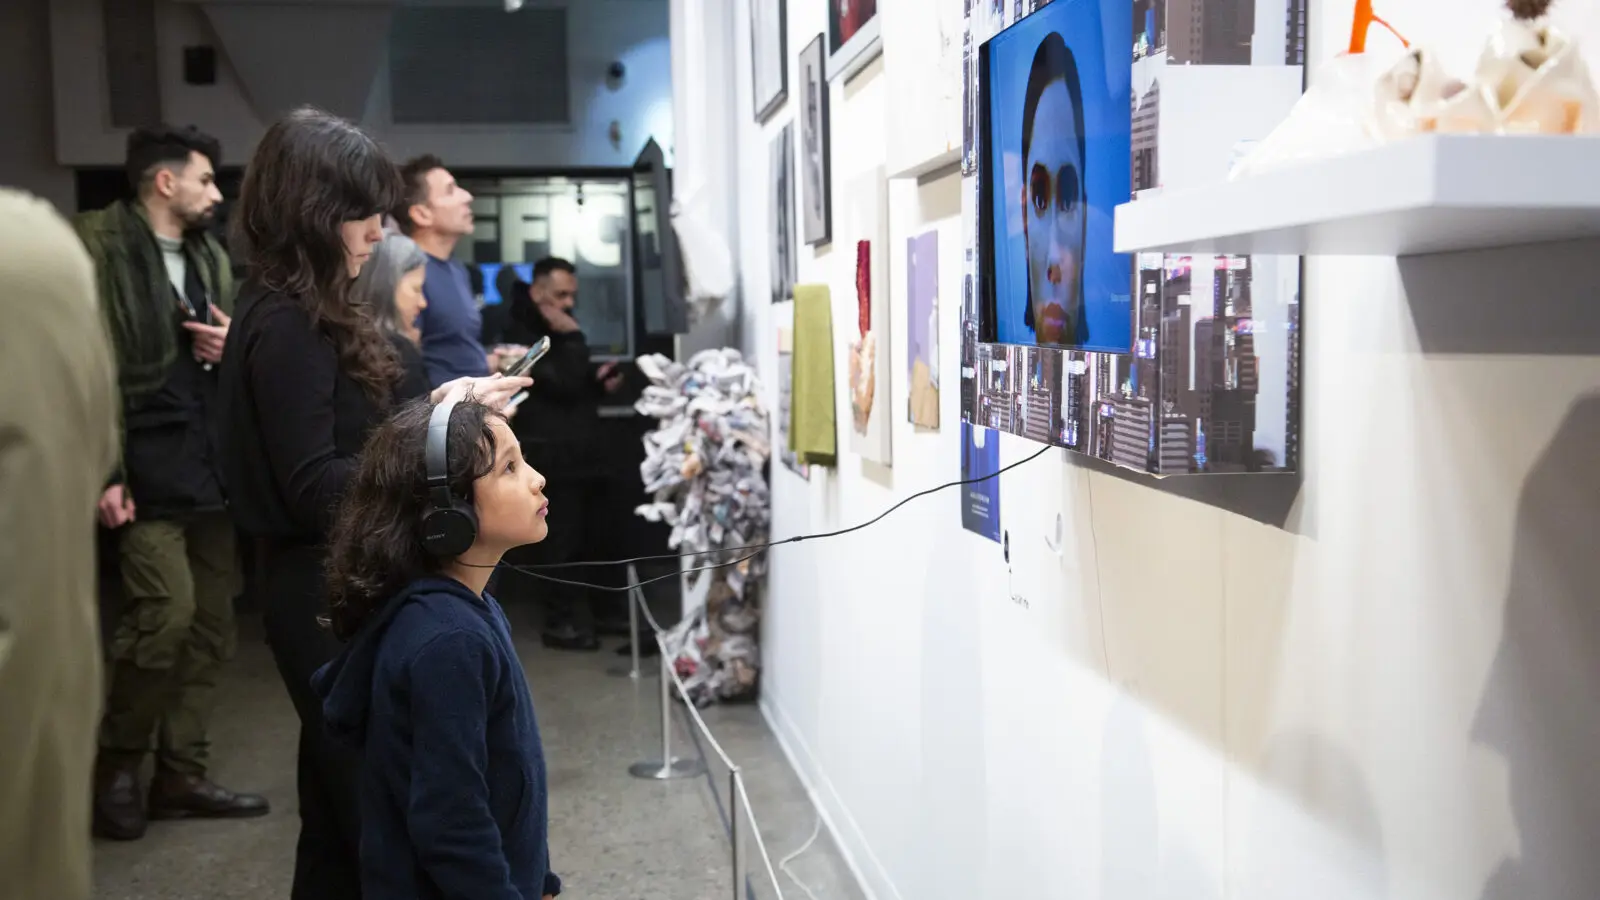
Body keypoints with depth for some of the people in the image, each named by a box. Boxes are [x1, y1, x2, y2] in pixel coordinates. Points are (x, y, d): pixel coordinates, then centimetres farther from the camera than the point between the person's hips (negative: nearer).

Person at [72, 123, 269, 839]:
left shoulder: (210, 257, 17)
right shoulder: (98, 245, -6)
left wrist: (235, 349, 2)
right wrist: (103, 470, -19)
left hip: (211, 464, 8)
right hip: (146, 466, -7)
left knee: (209, 624, 7)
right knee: (167, 609, -15)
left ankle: (182, 776, 18)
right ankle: (116, 764, 8)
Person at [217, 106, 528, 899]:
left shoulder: (310, 313, 12)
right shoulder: (285, 326, -18)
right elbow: (315, 489, -20)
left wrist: (442, 403, 7)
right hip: (326, 591, -10)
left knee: (341, 799, 18)